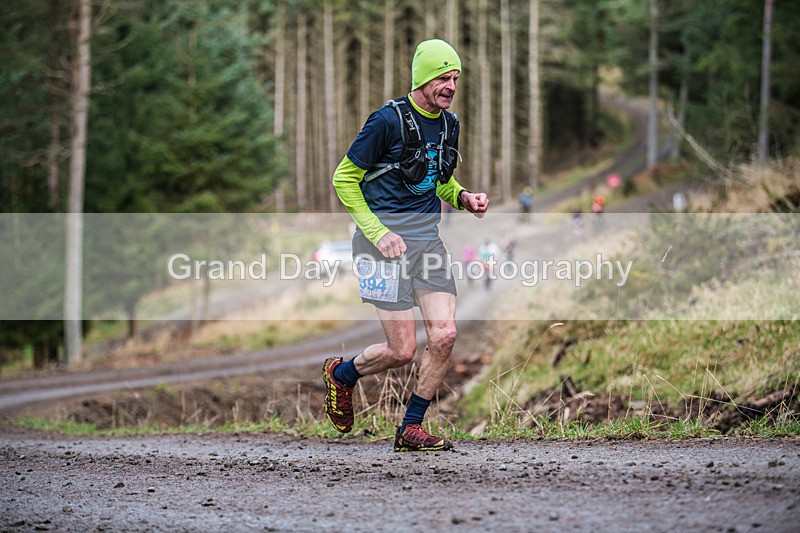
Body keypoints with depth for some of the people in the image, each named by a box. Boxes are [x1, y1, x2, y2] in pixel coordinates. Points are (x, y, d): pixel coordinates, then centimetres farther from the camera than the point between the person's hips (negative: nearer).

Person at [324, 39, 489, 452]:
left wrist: (464, 198, 3)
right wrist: (378, 233, -14)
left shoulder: (449, 124, 10)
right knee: (402, 350, -7)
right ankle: (341, 374, 24)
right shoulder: (388, 120, -12)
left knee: (444, 335, -8)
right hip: (386, 239, -6)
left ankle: (410, 430, 6)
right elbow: (344, 179, -7)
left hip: (428, 238, 6)